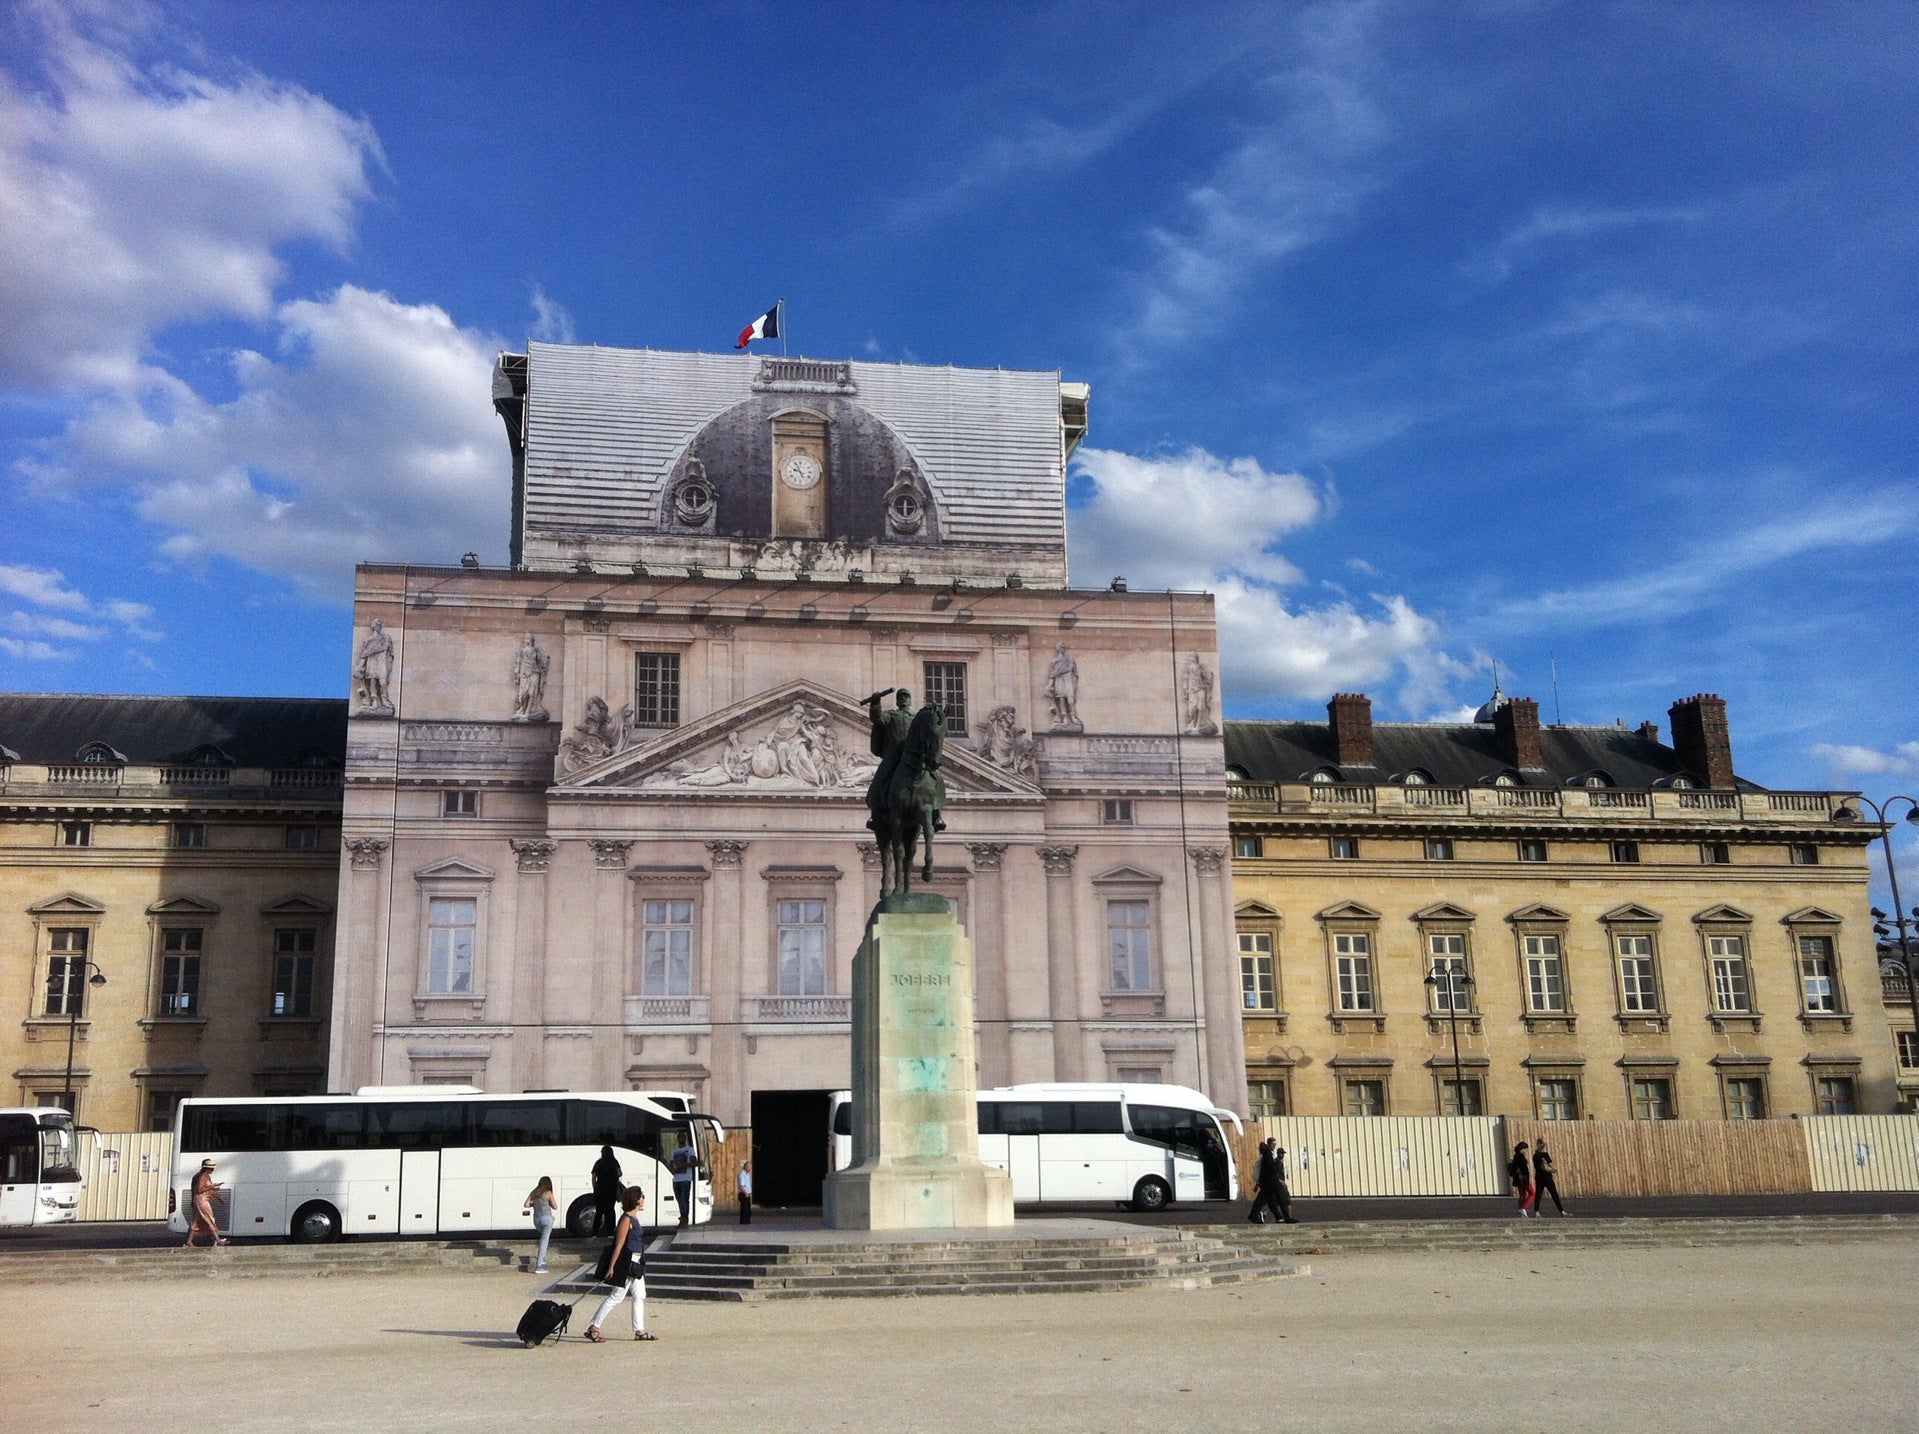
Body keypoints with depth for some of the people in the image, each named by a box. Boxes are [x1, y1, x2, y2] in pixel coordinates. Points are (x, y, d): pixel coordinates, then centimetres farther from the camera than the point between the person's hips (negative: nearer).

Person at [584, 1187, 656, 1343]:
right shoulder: (626, 1219, -17)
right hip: (627, 1263, -10)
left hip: (636, 1264, 10)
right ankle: (593, 1328, 1)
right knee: (616, 1296, -4)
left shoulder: (634, 1218, 12)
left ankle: (639, 1331, 14)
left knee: (640, 1296, 10)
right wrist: (611, 1266, -19)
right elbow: (619, 1245, -19)